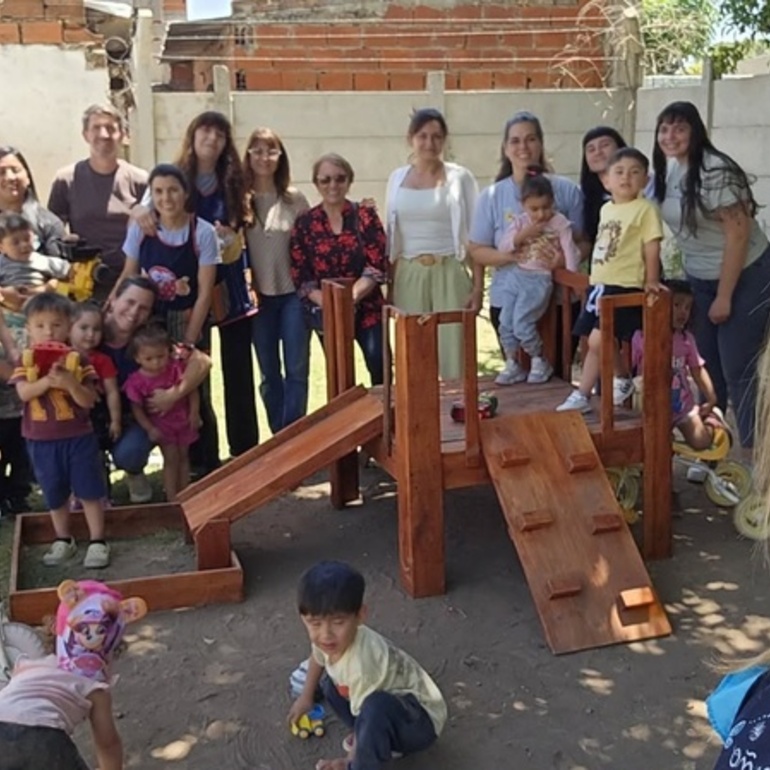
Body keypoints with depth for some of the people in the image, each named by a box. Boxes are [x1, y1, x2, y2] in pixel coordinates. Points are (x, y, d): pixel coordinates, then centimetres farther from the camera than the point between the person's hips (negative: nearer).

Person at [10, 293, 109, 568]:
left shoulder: (77, 360, -7)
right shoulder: (26, 360, -1)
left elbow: (88, 401, -11)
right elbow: (24, 393, -16)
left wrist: (70, 383, -29)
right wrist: (49, 380, -31)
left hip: (78, 437, -2)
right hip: (41, 440, 2)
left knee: (89, 491, 3)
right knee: (55, 494, 14)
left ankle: (97, 542, 13)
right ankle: (63, 540, 30)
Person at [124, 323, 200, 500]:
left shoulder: (176, 368, -15)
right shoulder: (137, 381, -20)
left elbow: (192, 389, -8)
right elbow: (137, 408, -13)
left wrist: (194, 413, -14)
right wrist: (150, 429, -17)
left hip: (183, 420, 3)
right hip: (161, 424, -3)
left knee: (183, 456, 13)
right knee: (171, 459, -3)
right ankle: (172, 498, 7)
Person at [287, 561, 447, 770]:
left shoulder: (360, 663, -36)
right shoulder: (330, 640, -13)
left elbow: (366, 716, -23)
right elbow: (318, 657, 14)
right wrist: (306, 697, 26)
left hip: (422, 721, -9)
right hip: (390, 706, 9)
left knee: (376, 708, -37)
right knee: (330, 685, 13)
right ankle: (386, 742, 11)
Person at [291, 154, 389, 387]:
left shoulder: (365, 216, 0)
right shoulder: (305, 223, 2)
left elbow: (378, 267, -7)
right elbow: (300, 275, -2)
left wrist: (350, 297, -21)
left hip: (366, 308, -1)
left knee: (380, 367, -15)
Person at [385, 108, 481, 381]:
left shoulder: (460, 177, -1)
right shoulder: (397, 178, 9)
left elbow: (474, 237, -1)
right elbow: (392, 239, 13)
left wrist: (478, 287, -6)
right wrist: (390, 286, 10)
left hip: (449, 274, -3)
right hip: (408, 276, 3)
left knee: (452, 349, -4)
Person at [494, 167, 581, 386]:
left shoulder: (560, 222, -5)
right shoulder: (520, 222, 6)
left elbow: (570, 250, -7)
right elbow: (503, 246, -3)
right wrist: (524, 234, -15)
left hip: (539, 279, -5)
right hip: (514, 276, 5)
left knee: (522, 323, -14)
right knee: (505, 322, 1)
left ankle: (539, 361, 8)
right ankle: (512, 365, 16)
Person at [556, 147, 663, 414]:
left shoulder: (645, 209, -8)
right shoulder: (606, 209, 14)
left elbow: (652, 248, -11)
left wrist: (651, 281, -16)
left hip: (624, 287, -8)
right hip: (599, 284, 8)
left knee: (598, 340, -16)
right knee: (594, 343, 12)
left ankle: (624, 380, 3)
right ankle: (582, 395, 23)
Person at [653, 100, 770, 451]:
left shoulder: (715, 171, -22)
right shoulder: (669, 169, 2)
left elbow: (739, 233, -22)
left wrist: (724, 296, -20)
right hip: (700, 279, 8)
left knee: (739, 371, -5)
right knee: (707, 365, 16)